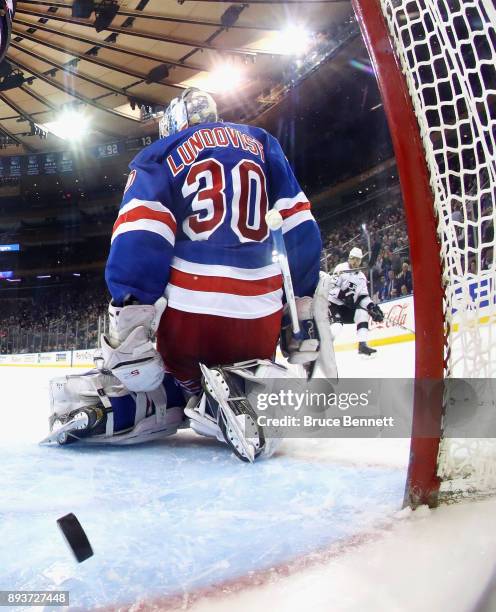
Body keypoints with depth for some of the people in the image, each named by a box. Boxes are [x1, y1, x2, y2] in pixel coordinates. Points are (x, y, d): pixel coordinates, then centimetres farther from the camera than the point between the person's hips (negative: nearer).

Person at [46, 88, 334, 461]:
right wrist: (306, 306, 13)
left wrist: (126, 328, -11)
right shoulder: (262, 143, 19)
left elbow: (139, 240, -7)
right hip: (260, 318, 1)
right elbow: (298, 230, 10)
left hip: (188, 311, 0)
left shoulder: (161, 154, 11)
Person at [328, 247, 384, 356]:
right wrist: (343, 295, -29)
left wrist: (373, 307, -9)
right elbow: (331, 287, -16)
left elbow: (363, 297, 8)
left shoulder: (361, 277, 12)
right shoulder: (341, 268, -7)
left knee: (363, 312, -16)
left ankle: (362, 344, -21)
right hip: (333, 302, -6)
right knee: (336, 321, -29)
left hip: (348, 306, 6)